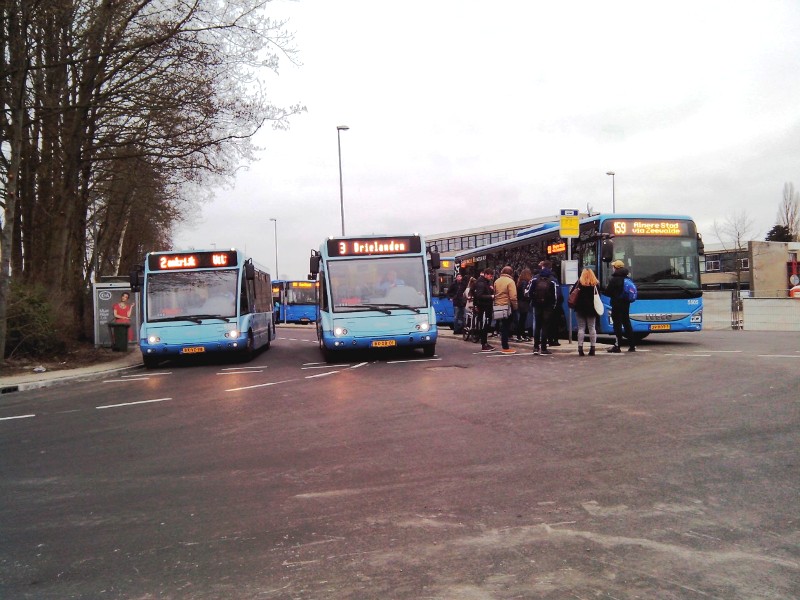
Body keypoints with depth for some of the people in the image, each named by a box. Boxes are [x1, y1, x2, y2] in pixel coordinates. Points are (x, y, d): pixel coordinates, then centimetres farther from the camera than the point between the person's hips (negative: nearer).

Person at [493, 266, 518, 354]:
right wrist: (515, 307, -7)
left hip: (498, 306, 6)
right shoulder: (510, 281, -13)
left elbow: (494, 294, 11)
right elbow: (513, 297, -18)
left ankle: (504, 346, 17)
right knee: (506, 327, -1)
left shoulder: (497, 281, 7)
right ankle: (505, 348, 0)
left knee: (503, 326, 14)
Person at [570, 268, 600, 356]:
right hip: (592, 309, 1)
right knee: (592, 328, 8)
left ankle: (580, 348, -6)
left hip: (580, 309, -1)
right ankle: (592, 348, 5)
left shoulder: (579, 283, -3)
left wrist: (574, 304, 7)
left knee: (581, 328, 2)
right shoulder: (595, 284, 0)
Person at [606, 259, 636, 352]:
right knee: (627, 323, 12)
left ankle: (617, 346, -3)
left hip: (617, 305, -7)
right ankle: (632, 345, 15)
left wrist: (605, 288, 10)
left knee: (617, 324, -3)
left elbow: (607, 292, -10)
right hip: (626, 304, 7)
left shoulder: (614, 279, -13)